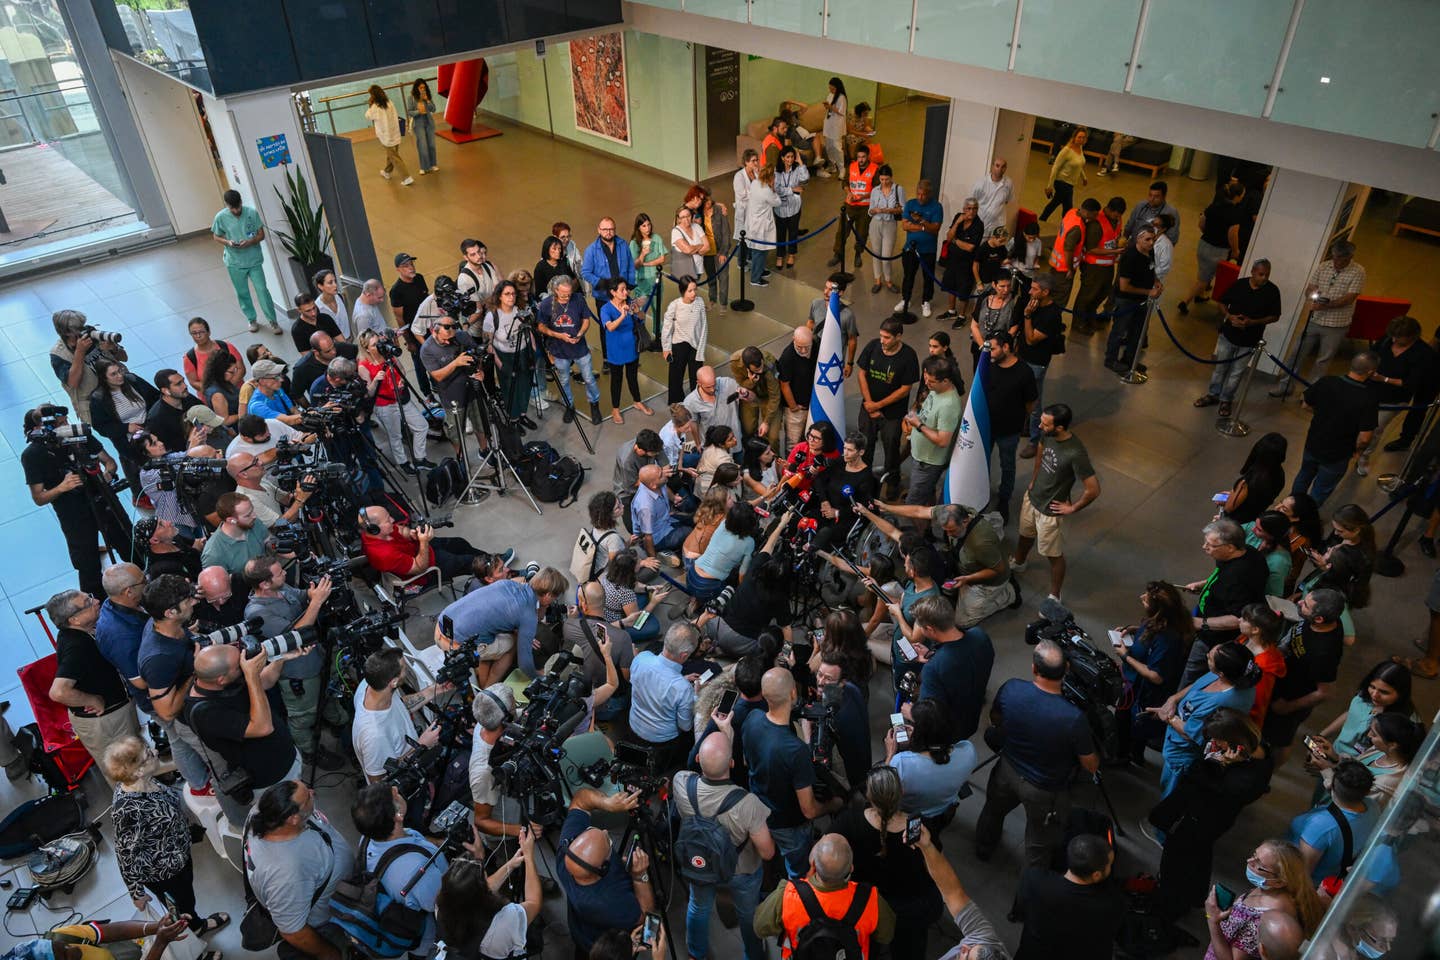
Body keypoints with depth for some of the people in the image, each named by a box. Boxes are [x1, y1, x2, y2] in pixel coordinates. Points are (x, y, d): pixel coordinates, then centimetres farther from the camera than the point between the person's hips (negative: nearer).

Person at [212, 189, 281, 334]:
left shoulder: (252, 213, -10)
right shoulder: (221, 217, -9)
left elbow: (261, 235, -3)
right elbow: (216, 237, 3)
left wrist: (250, 242, -22)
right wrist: (228, 242, -18)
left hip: (254, 260, -1)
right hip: (235, 262, 1)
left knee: (262, 290, -4)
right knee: (242, 293, 12)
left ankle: (272, 320, 7)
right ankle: (252, 319, 29)